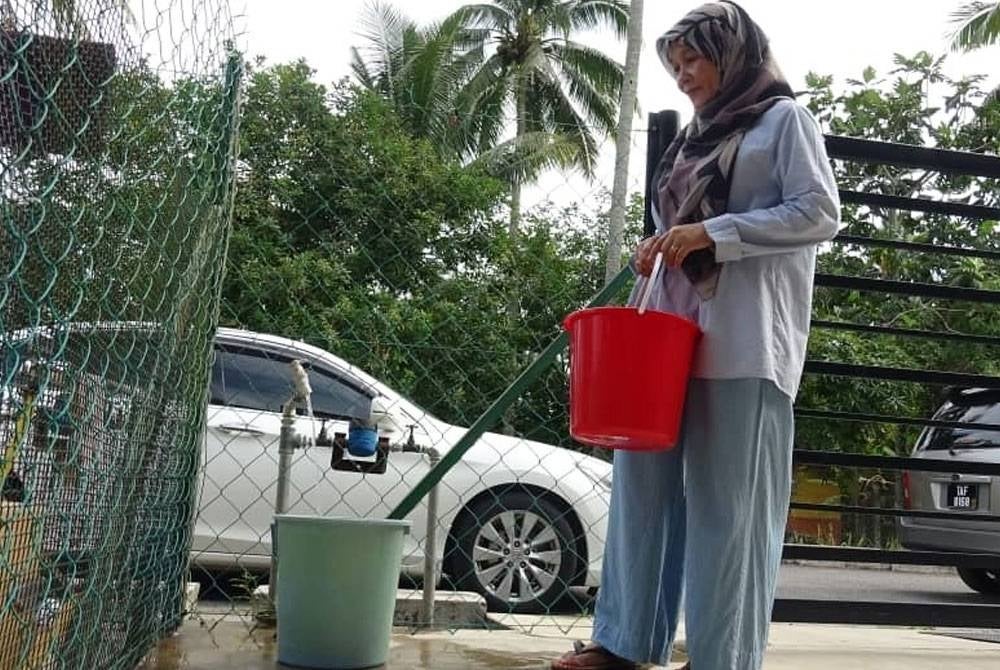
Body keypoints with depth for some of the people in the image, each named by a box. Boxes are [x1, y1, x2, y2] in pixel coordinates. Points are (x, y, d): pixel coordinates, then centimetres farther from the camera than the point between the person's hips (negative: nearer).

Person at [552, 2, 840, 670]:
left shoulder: (783, 118, 7)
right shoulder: (696, 138, 27)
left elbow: (820, 212, -5)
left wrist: (712, 232, -14)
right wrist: (662, 251, 6)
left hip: (743, 338, -6)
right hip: (671, 329, 7)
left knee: (728, 501, -6)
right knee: (643, 484, 1)